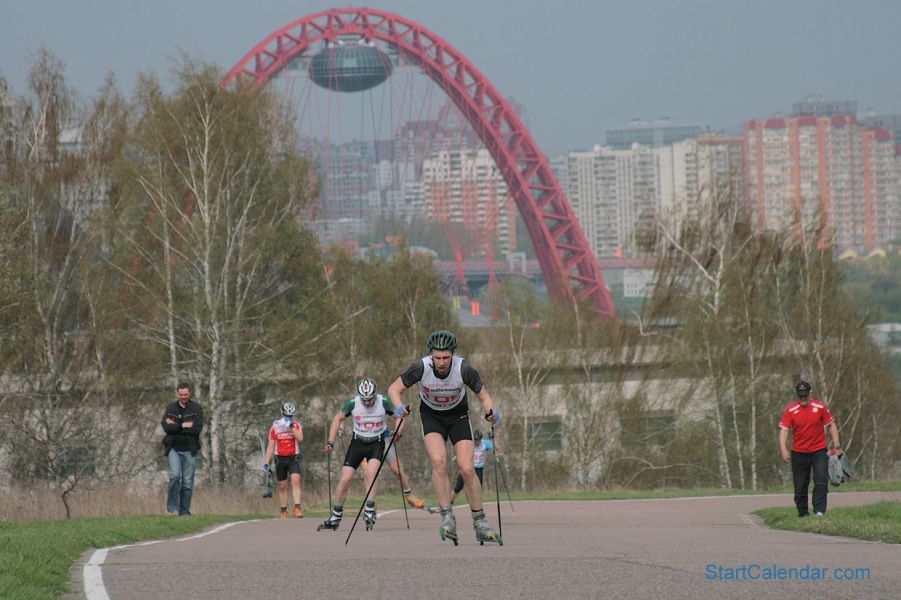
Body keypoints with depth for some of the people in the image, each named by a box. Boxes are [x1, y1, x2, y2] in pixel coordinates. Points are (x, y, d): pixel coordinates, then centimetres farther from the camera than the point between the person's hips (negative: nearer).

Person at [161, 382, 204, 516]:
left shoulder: (196, 408, 2)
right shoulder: (171, 408, 6)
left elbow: (197, 428, -11)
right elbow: (166, 427, -8)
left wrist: (175, 425, -10)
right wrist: (184, 425, -13)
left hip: (189, 450, 0)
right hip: (174, 448, 0)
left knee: (188, 482, 2)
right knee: (175, 475, -19)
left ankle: (185, 512, 10)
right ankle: (172, 508, -13)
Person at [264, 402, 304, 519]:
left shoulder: (296, 425, 0)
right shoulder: (275, 426, 2)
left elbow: (300, 438, -20)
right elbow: (271, 446, 5)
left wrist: (291, 426, -25)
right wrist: (266, 464, 2)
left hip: (293, 458, -2)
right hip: (280, 458, 2)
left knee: (296, 480, -21)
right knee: (282, 486, 6)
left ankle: (297, 508, -25)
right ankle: (283, 511, 17)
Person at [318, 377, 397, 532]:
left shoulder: (383, 402, -16)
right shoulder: (353, 403, -13)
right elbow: (338, 418, 2)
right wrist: (331, 442, -2)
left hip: (377, 443, -2)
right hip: (358, 442, 2)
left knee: (370, 473, -27)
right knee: (344, 480, -4)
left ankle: (369, 512, -19)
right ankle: (335, 518, 8)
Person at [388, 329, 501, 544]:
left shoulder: (463, 369, -27)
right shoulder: (421, 368, -27)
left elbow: (483, 395, -14)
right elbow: (394, 388, -15)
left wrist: (491, 412, -34)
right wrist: (399, 406, -36)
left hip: (458, 416, 0)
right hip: (431, 416, 0)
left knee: (467, 468, -11)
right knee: (439, 462, -24)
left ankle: (480, 523, 3)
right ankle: (447, 518, -20)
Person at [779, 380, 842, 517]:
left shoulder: (820, 407, -2)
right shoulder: (790, 410, -3)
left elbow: (831, 425, 5)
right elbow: (783, 429, -7)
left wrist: (836, 446, 0)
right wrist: (783, 449, -22)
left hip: (819, 451, -1)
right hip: (798, 453, 1)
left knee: (821, 480, -15)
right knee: (800, 485, 4)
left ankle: (819, 511, -18)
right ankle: (802, 514, 14)